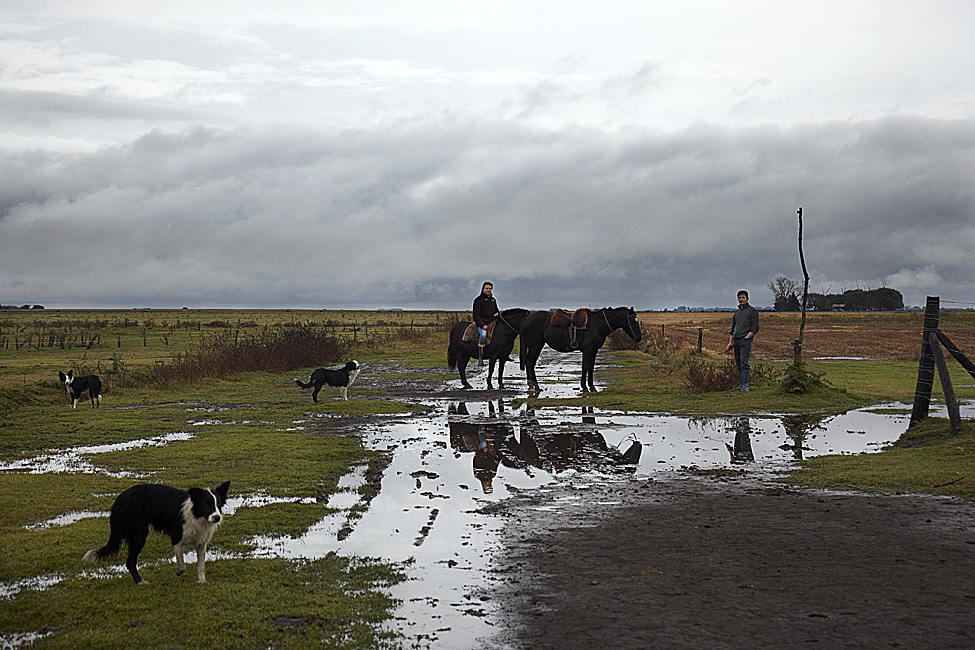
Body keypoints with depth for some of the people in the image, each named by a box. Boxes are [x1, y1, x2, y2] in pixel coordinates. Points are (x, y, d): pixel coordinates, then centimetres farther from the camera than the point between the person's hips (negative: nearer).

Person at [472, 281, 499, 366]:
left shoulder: (493, 300, 22)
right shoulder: (478, 300, 4)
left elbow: (497, 311, 34)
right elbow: (476, 315, -3)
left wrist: (497, 314, 8)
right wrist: (482, 325, -15)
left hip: (492, 322, 6)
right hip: (482, 323, -6)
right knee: (483, 335, -35)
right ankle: (480, 359, -31)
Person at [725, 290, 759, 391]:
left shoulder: (752, 311, 0)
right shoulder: (737, 313, 21)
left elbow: (755, 329, -6)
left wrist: (746, 338, -14)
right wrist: (730, 343, 18)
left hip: (746, 341, -7)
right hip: (736, 341, 7)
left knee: (744, 363, -15)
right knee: (738, 365, 5)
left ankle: (745, 385, -16)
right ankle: (742, 385, 9)